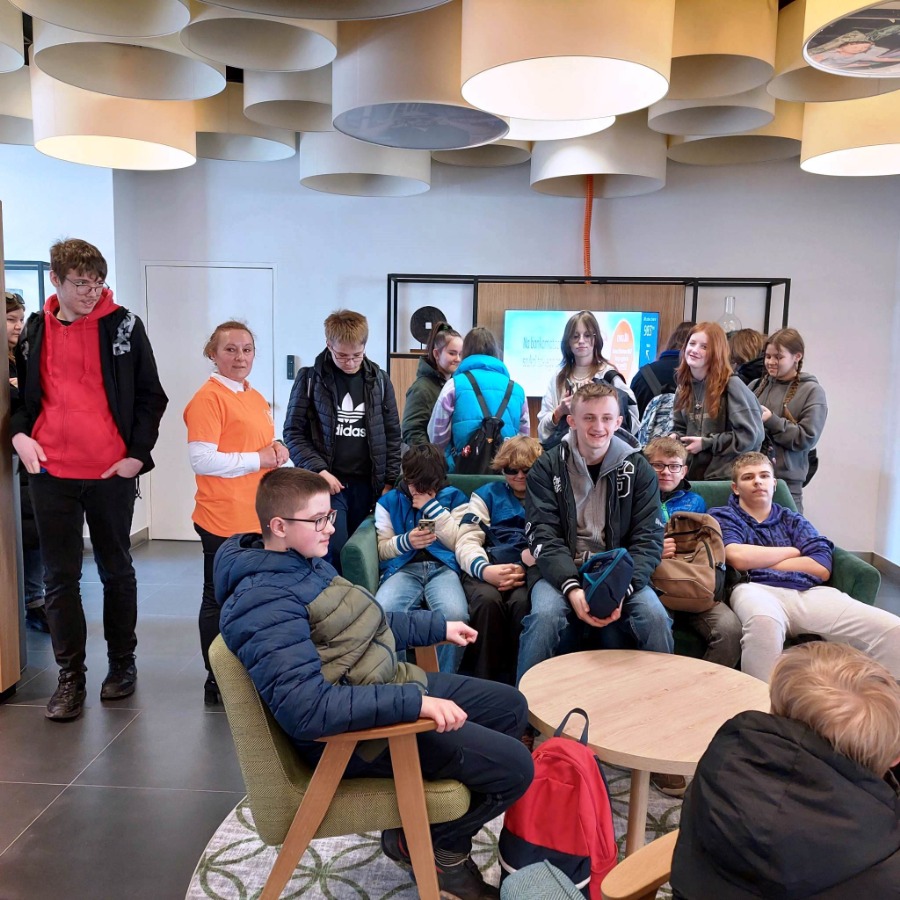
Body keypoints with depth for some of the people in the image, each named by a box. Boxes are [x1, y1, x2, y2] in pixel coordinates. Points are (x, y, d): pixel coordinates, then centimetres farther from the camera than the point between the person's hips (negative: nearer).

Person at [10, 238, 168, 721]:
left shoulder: (124, 326, -2)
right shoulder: (34, 330, 7)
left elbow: (150, 396, 0)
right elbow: (23, 392, 17)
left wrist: (138, 452, -8)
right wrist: (19, 433, -1)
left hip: (111, 472, -2)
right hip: (50, 471, 3)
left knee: (116, 570, 11)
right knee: (60, 577, 7)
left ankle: (122, 663, 27)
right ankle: (70, 676, 19)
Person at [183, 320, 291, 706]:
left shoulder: (256, 398, 14)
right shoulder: (208, 398, -12)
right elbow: (202, 460, -20)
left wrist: (276, 449, 4)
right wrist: (258, 459, -16)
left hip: (257, 516, 8)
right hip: (224, 520, -8)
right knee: (220, 599, 4)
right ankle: (217, 682, 17)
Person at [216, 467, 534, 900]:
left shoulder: (305, 562, 5)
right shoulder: (266, 603, -26)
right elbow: (307, 707, -35)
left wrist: (437, 626, 19)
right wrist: (413, 702, -37)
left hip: (392, 683, 10)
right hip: (357, 730, -10)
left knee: (511, 706, 17)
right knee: (513, 766, -12)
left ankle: (436, 823, 24)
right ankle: (433, 845, 15)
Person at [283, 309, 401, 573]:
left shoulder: (379, 380, 6)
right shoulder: (310, 378, -1)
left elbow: (392, 434, 10)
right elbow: (294, 432, -1)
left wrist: (389, 482, 5)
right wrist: (318, 470, -12)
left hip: (367, 485, 2)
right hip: (327, 483, -2)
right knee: (335, 553, -10)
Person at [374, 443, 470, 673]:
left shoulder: (454, 497, 15)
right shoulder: (388, 501, 15)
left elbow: (459, 544, 5)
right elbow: (381, 549, 12)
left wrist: (431, 505, -2)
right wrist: (406, 541, -10)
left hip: (443, 568, 0)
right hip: (403, 569, 1)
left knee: (456, 616, -36)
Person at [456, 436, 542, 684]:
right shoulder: (487, 494, 22)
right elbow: (466, 541, 7)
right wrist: (484, 570, -16)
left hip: (531, 570, 0)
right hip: (488, 568, 1)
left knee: (521, 601, -34)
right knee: (487, 599, -34)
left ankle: (513, 678, -19)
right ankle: (480, 678, -22)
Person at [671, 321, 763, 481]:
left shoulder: (731, 385, -13)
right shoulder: (684, 386, 8)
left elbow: (749, 434, -17)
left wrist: (706, 443, -16)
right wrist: (675, 438, -4)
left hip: (727, 476, -6)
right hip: (691, 474, 6)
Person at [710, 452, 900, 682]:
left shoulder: (793, 520, 27)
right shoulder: (722, 517, 19)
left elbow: (822, 568, 9)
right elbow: (738, 558, -3)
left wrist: (757, 560, 4)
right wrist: (792, 551, 10)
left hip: (810, 592, 4)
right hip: (757, 589, -4)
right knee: (764, 621, -44)